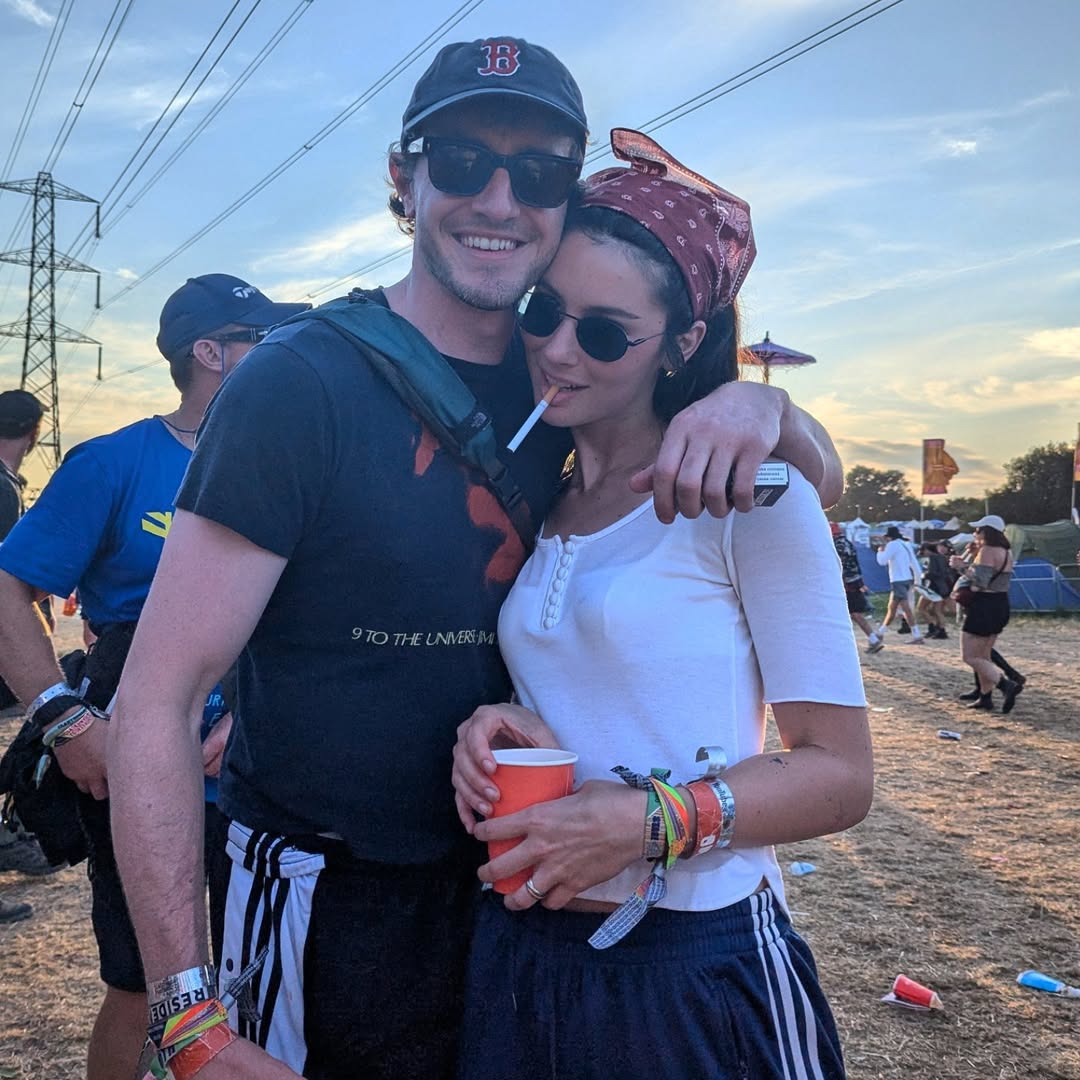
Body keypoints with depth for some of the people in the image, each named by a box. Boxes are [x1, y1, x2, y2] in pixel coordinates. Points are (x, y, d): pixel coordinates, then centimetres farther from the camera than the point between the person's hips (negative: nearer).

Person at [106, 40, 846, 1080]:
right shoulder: (299, 381, -18)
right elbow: (156, 701, -20)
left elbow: (822, 479, 4)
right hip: (325, 903, -5)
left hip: (496, 873, 6)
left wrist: (758, 404, -20)